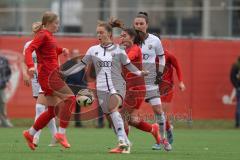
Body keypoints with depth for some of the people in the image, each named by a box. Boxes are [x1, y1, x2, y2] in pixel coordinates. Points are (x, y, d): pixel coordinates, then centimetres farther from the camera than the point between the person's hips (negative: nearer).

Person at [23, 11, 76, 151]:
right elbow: (29, 50, -19)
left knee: (53, 110, 11)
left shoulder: (49, 35, 19)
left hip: (53, 75, 10)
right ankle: (61, 133, -19)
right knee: (70, 98, -18)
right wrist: (31, 65, -36)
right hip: (48, 75, -10)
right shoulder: (43, 35, -8)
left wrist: (61, 50, 17)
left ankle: (30, 133, 20)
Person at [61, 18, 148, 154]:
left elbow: (129, 65, 6)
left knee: (113, 108, -29)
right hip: (102, 88, 4)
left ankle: (122, 142, -34)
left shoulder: (118, 50, 1)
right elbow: (81, 65, 12)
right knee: (112, 117, 0)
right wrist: (63, 72, 7)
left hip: (117, 86, -4)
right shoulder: (93, 50, 8)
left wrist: (139, 73, -10)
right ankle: (126, 144, 14)